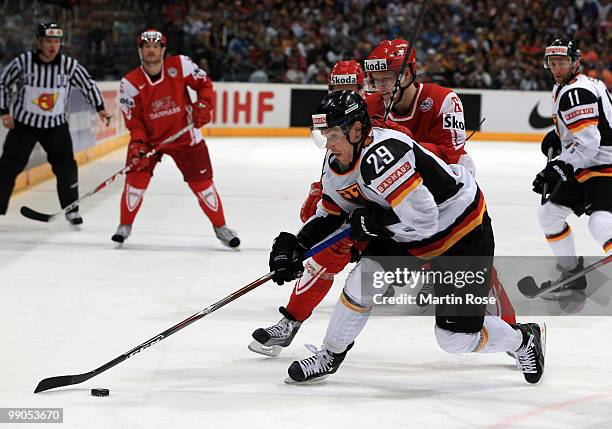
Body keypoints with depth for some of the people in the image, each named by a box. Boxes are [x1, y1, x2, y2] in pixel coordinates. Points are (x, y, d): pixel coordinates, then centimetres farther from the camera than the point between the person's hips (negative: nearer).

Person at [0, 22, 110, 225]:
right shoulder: (23, 62, -15)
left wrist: (100, 108, -4)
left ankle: (71, 209, 11)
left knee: (66, 166, -5)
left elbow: (88, 84, 3)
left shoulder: (69, 65, -12)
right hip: (24, 123, -1)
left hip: (56, 124, 1)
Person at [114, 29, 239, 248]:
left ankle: (220, 227, 17)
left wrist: (204, 105, -15)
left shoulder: (180, 65, -14)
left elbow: (204, 83, 1)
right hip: (149, 137, 0)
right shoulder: (130, 83, -14)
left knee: (202, 182, 1)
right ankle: (125, 225, 6)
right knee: (137, 178, -14)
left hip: (184, 136, 0)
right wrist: (138, 145, -24)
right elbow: (134, 121, -11)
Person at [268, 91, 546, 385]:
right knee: (362, 281, -7)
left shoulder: (382, 155, -34)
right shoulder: (337, 163, -5)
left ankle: (525, 339, 23)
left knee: (456, 338, -4)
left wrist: (371, 222, -24)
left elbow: (421, 219, -37)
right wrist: (296, 245, -3)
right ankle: (330, 356, 13)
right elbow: (330, 213, 11)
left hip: (463, 234, -8)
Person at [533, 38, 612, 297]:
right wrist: (556, 136, 14)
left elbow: (588, 140, -28)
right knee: (549, 213, 15)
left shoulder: (576, 93, -19)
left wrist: (558, 168, -31)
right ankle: (573, 275, 26)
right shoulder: (562, 88, 13)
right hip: (584, 168, 11)